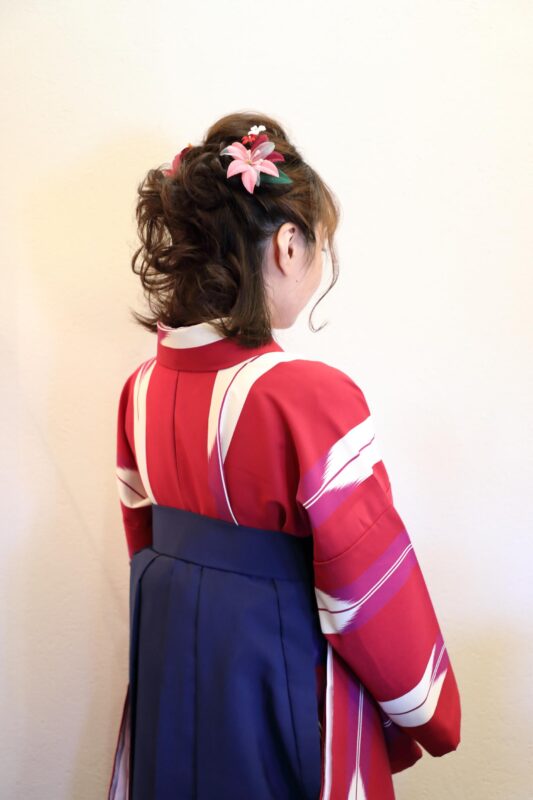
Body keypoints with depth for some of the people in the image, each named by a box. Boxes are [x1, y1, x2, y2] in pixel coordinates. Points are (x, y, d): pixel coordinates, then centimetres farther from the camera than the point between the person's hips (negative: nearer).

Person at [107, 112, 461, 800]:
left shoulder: (142, 388, -5)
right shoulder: (312, 395, -27)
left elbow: (143, 538, 7)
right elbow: (372, 585, -20)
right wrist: (431, 714, -3)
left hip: (167, 676, 6)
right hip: (281, 687, -5)